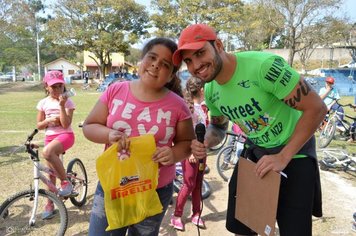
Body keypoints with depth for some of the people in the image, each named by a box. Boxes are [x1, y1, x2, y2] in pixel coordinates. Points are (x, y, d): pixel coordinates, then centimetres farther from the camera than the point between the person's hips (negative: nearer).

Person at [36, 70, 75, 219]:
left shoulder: (67, 102, -6)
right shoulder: (43, 103, 5)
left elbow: (66, 124, -15)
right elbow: (39, 125, 8)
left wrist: (62, 106, -21)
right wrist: (48, 120, -12)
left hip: (65, 135, -5)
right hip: (50, 137, 5)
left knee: (47, 152, -37)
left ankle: (65, 181, -19)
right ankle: (50, 204, 25)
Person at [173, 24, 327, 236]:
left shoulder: (264, 65, -29)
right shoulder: (210, 91, -6)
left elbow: (316, 108, -24)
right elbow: (218, 127, 12)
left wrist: (283, 157, -25)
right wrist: (205, 143, -11)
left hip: (293, 153, -5)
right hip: (254, 152, 6)